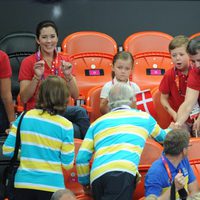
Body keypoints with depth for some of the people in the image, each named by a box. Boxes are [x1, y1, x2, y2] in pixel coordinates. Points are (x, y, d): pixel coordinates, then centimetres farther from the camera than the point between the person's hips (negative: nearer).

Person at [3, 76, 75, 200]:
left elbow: (8, 150, 2)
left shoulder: (24, 117, 1)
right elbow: (67, 164, -4)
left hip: (23, 184, 3)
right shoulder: (65, 126, -7)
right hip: (51, 185, -3)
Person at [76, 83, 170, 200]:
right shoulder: (143, 117, 26)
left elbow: (81, 158, 19)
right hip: (122, 172, -4)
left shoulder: (98, 122, 28)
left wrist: (85, 183, 34)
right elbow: (163, 137, 48)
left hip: (96, 176, 4)